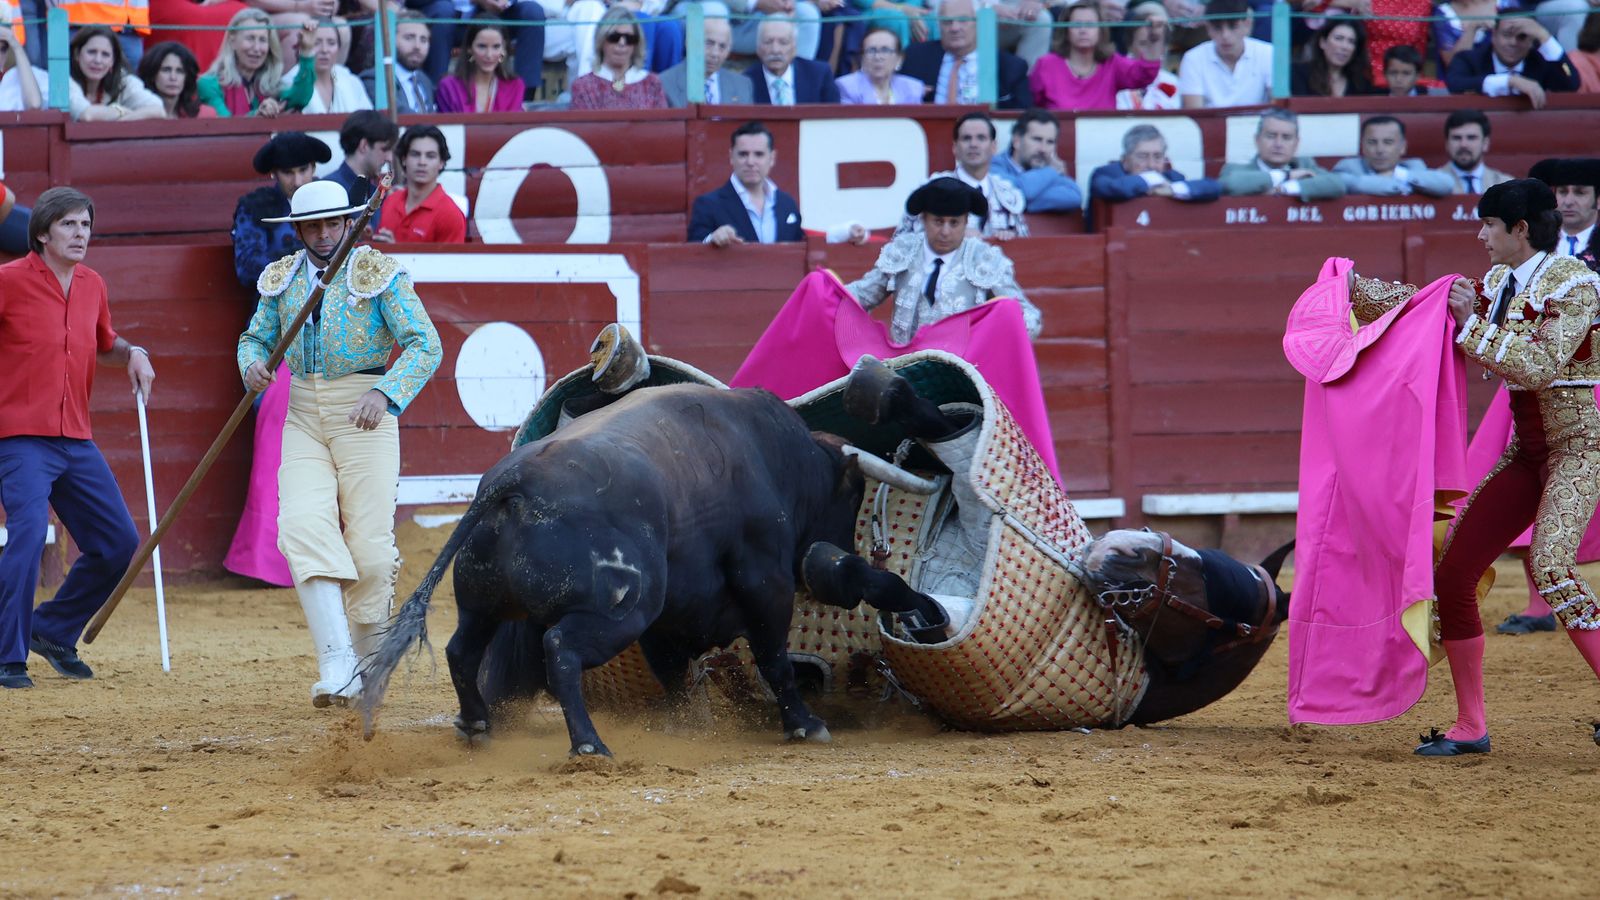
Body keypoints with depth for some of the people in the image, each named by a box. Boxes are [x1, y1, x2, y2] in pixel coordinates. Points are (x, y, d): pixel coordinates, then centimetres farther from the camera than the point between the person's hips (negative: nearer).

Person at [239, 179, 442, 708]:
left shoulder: (378, 273, -2)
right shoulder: (282, 279, 11)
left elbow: (425, 344, -6)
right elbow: (256, 336, 21)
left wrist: (384, 392, -21)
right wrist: (253, 364, -4)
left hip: (364, 415, -3)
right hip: (303, 420, 3)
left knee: (370, 546, -9)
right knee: (304, 527, -18)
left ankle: (367, 660, 12)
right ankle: (336, 665, -25)